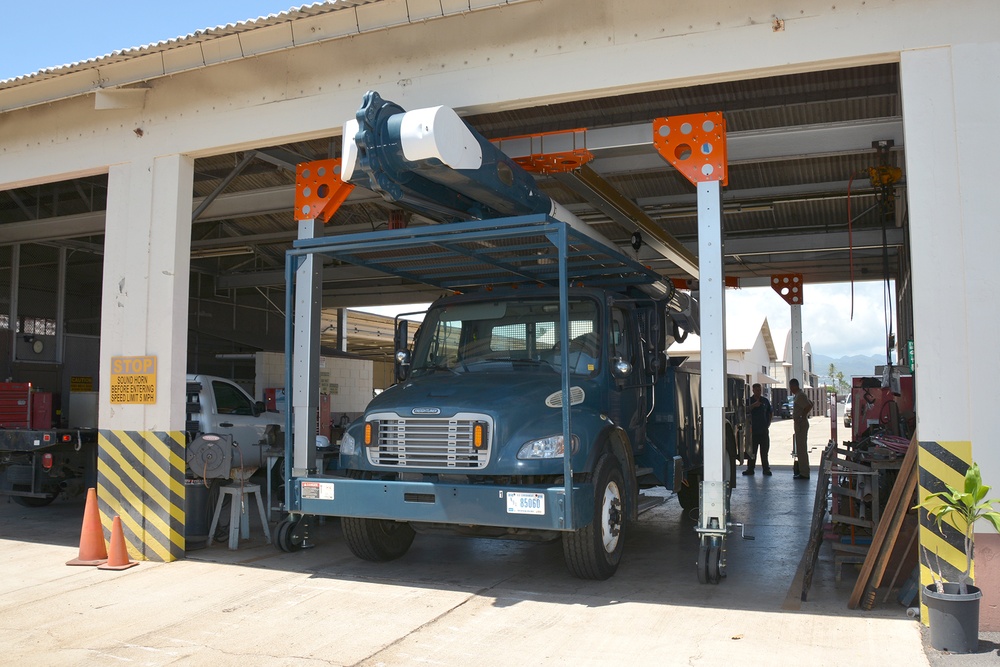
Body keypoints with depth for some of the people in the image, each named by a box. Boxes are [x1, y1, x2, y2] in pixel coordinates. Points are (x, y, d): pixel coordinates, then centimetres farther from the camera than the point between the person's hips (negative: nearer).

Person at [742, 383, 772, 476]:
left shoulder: (765, 401, 10)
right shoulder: (749, 400, 3)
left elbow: (770, 413, 20)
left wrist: (768, 423, 10)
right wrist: (753, 405, -22)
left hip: (763, 430, 2)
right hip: (753, 430, -2)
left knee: (764, 451, 4)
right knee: (752, 451, 1)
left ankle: (766, 469, 10)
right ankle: (750, 469, 7)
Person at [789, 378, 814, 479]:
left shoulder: (800, 396, -16)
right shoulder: (799, 395, 16)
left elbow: (809, 406, -28)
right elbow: (810, 404, 27)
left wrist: (802, 417, -20)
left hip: (800, 424, -11)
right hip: (800, 424, 11)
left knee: (801, 448, -8)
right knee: (801, 448, 15)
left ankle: (804, 473, -6)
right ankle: (803, 471, 21)